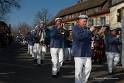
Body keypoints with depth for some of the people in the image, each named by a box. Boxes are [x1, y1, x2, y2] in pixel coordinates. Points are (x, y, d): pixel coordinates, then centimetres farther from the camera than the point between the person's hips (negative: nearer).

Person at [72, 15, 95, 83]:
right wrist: (89, 31, -20)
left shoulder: (87, 29, 14)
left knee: (88, 68, 7)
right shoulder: (75, 28, -3)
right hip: (79, 53, -6)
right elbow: (79, 36, -22)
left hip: (87, 52, 6)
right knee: (78, 70, -5)